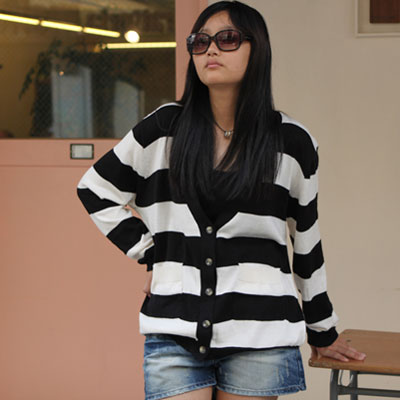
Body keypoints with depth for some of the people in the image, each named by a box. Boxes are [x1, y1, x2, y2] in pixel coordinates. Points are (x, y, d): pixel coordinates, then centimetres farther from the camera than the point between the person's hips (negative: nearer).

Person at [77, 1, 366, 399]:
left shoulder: (292, 142, 3)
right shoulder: (164, 128, 4)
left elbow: (306, 241, 13)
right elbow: (95, 190, 14)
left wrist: (322, 331, 20)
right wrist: (150, 253, 6)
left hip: (260, 334, 0)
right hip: (175, 329, 1)